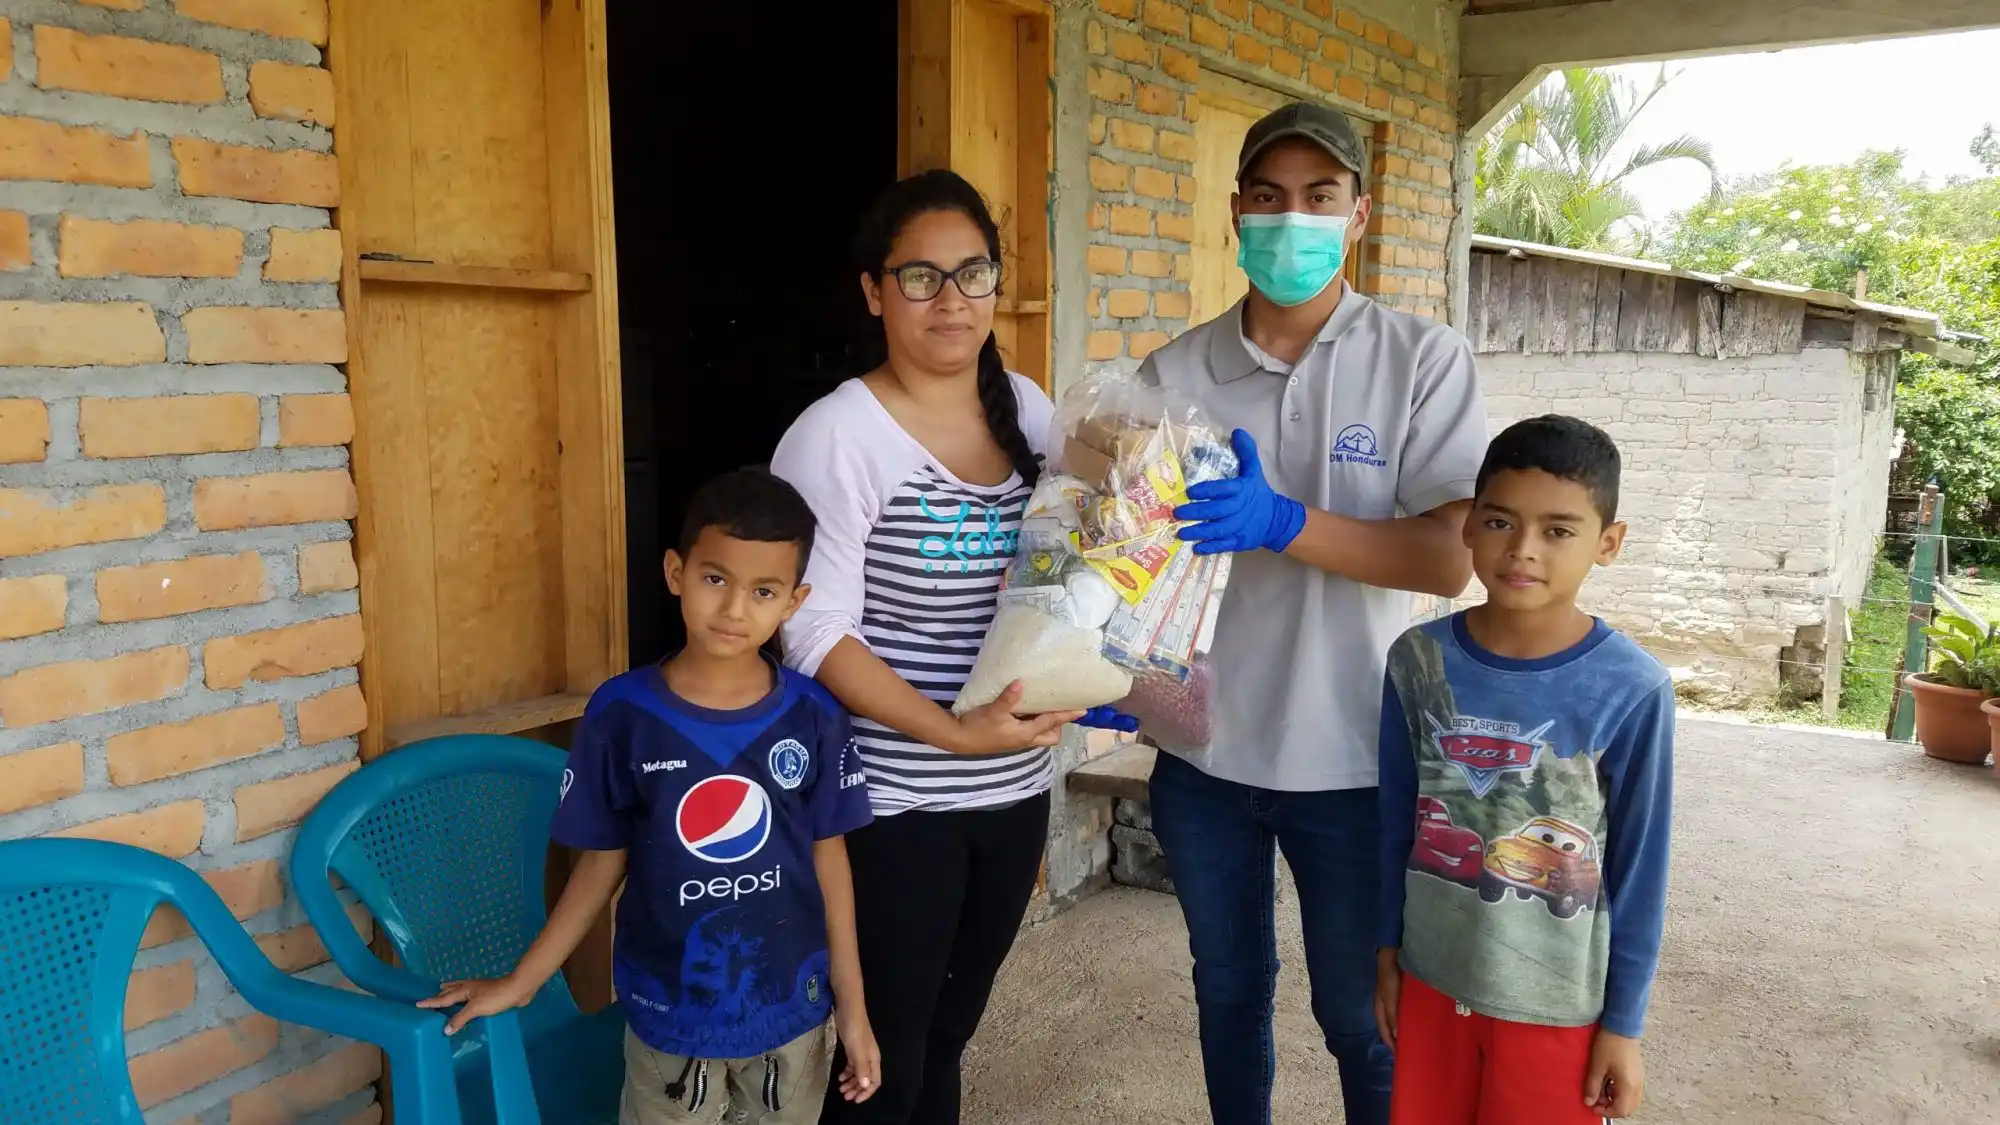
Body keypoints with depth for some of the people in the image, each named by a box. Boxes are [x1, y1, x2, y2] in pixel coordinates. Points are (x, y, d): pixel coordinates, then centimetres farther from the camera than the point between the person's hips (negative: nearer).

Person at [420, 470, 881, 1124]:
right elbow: (602, 864, -3)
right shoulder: (622, 713, -13)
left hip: (790, 1008, 1)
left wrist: (851, 1004, 1)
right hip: (669, 1012, -1)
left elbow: (828, 859, -3)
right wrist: (519, 984, 0)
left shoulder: (814, 718, -11)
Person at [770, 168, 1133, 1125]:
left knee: (948, 1037, 21)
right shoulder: (837, 435, -16)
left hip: (1016, 791, 6)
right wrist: (952, 733, -27)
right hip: (892, 806, -6)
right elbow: (815, 632, -19)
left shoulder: (1029, 410, 4)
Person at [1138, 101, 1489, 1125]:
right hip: (1202, 751, 3)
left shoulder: (1424, 360, -7)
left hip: (1350, 759, -2)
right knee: (1228, 991, 21)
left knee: (1361, 1014, 13)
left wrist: (1281, 522, -28)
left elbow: (1450, 558, -15)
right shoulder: (1175, 373, -1)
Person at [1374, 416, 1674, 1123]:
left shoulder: (1633, 692, -16)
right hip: (1433, 978, 3)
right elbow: (1397, 822, 2)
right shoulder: (1419, 661, -9)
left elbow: (1640, 869, -8)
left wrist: (1624, 1022, -3)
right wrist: (1389, 949, 8)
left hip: (1558, 1001, -2)